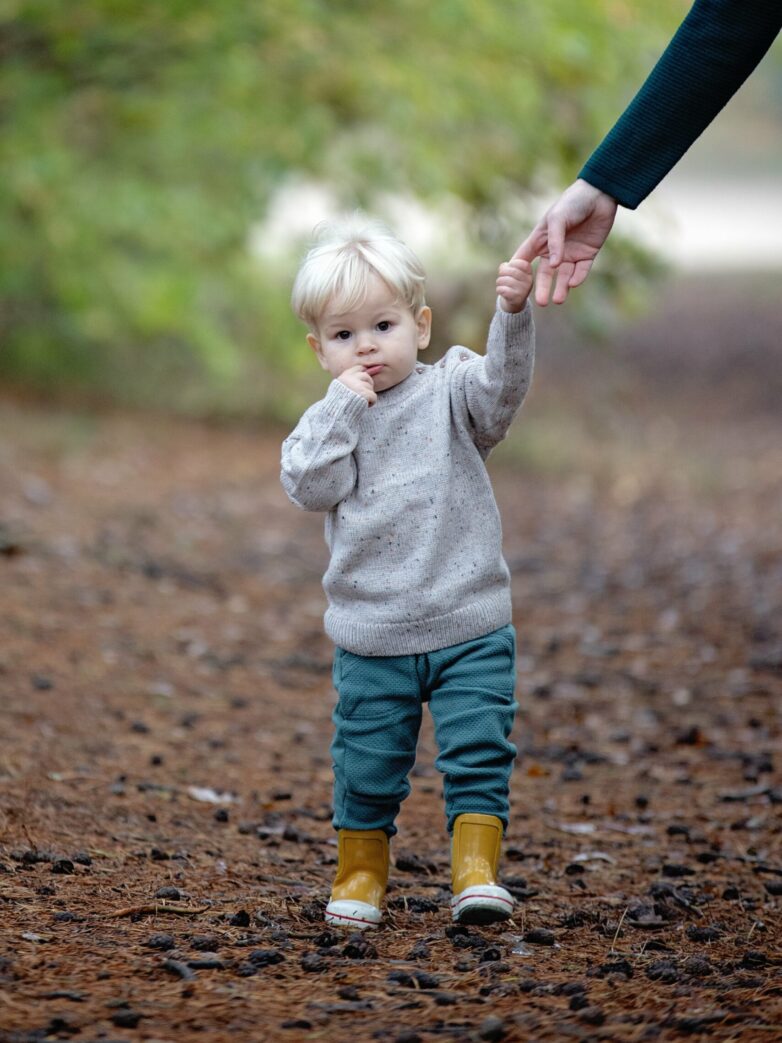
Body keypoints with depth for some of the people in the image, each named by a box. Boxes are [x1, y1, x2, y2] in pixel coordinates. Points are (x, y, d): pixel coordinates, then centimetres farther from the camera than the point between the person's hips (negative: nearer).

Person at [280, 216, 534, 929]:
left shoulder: (449, 394, 0)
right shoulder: (329, 420, 6)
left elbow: (503, 386, -20)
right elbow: (310, 486, -11)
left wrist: (513, 314, -35)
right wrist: (343, 404, -14)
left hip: (470, 626, -1)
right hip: (371, 637, 2)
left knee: (479, 754, -5)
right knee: (366, 764, 10)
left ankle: (477, 871, 4)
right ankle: (361, 872, 27)